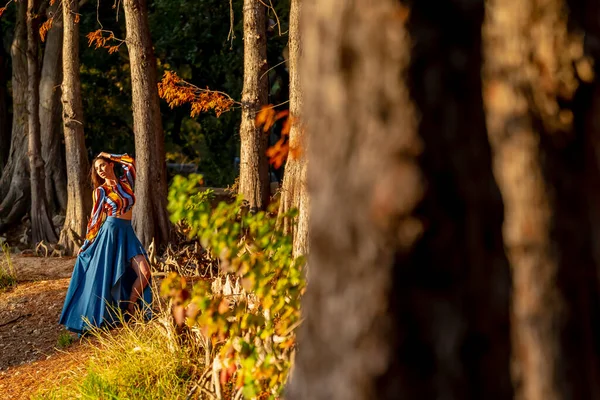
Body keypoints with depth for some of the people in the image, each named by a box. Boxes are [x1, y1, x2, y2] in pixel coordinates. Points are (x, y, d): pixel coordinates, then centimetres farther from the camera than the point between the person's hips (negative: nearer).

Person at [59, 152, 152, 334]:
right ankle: (93, 322, 4)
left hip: (128, 234, 4)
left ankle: (130, 309, 10)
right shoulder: (101, 190, 0)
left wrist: (109, 156, 19)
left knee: (144, 273, -8)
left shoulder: (126, 182, 9)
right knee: (105, 279, -4)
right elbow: (95, 218, 4)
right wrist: (86, 243, 5)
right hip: (110, 232, -4)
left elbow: (130, 161, 21)